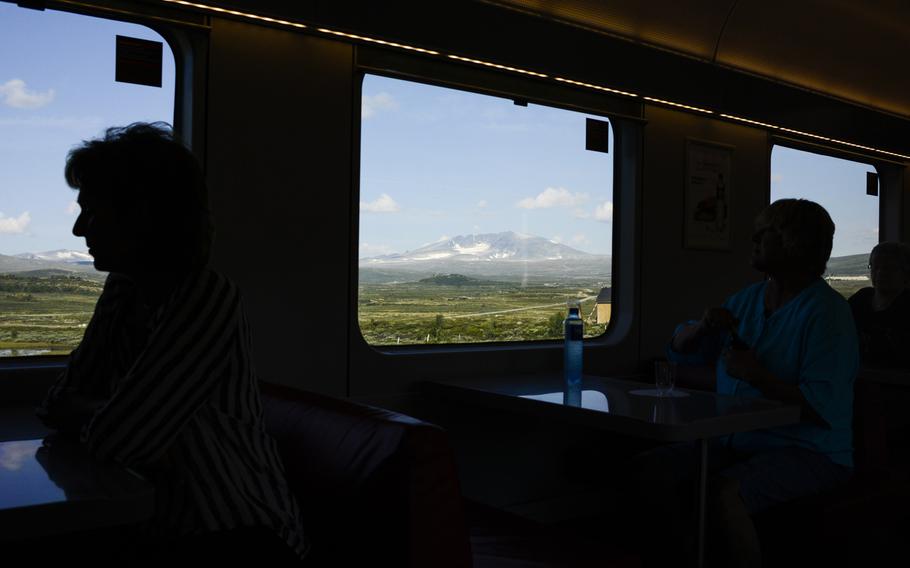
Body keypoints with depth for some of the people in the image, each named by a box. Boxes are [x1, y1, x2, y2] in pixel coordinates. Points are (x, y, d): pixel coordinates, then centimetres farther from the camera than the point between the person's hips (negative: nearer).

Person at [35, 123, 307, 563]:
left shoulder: (210, 301, -21)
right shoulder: (121, 291, 4)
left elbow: (116, 437, -21)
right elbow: (59, 401, 5)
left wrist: (75, 410, -1)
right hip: (156, 526, 7)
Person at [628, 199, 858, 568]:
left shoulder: (825, 310, -11)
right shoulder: (746, 300, 12)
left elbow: (824, 409, -22)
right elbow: (678, 351, 19)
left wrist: (757, 375, -18)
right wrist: (703, 326, -1)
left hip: (807, 451, -7)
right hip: (736, 441, 7)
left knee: (721, 493, -35)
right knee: (645, 470, -10)